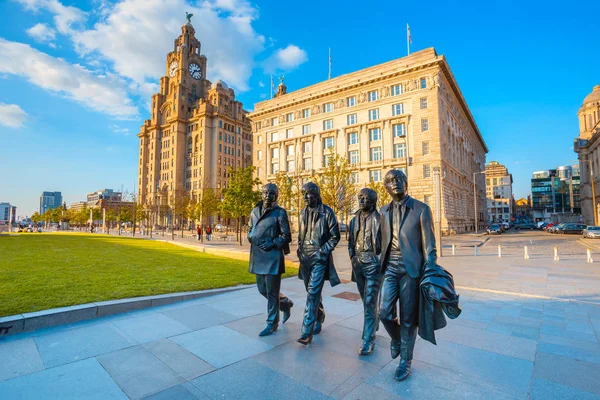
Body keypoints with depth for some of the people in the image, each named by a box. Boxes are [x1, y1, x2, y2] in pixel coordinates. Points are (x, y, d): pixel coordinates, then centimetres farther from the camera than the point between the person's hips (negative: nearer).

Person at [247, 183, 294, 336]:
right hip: (257, 256, 7)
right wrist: (252, 237, -1)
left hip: (273, 256, -6)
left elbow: (286, 236, -6)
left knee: (271, 291, 3)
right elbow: (250, 230, 20)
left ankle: (272, 324, 20)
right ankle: (285, 303, 40)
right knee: (262, 289, 16)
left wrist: (272, 243, -18)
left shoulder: (280, 213, -6)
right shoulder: (255, 211, 10)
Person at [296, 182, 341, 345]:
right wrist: (300, 250, 7)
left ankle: (307, 332, -6)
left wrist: (322, 251, -13)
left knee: (313, 293, -11)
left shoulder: (326, 212, -8)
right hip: (305, 258, 6)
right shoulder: (303, 213, 10)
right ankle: (319, 317, 40)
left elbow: (335, 236, -6)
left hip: (319, 259, -6)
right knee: (312, 292, 18)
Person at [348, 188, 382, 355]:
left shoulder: (379, 218, -8)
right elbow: (350, 241, 18)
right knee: (366, 300, 19)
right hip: (358, 264, 6)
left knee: (370, 302, -6)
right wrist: (352, 257, 8)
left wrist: (380, 259, -10)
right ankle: (374, 324, 42)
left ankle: (368, 340, 3)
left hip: (373, 264, -6)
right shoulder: (355, 219, 10)